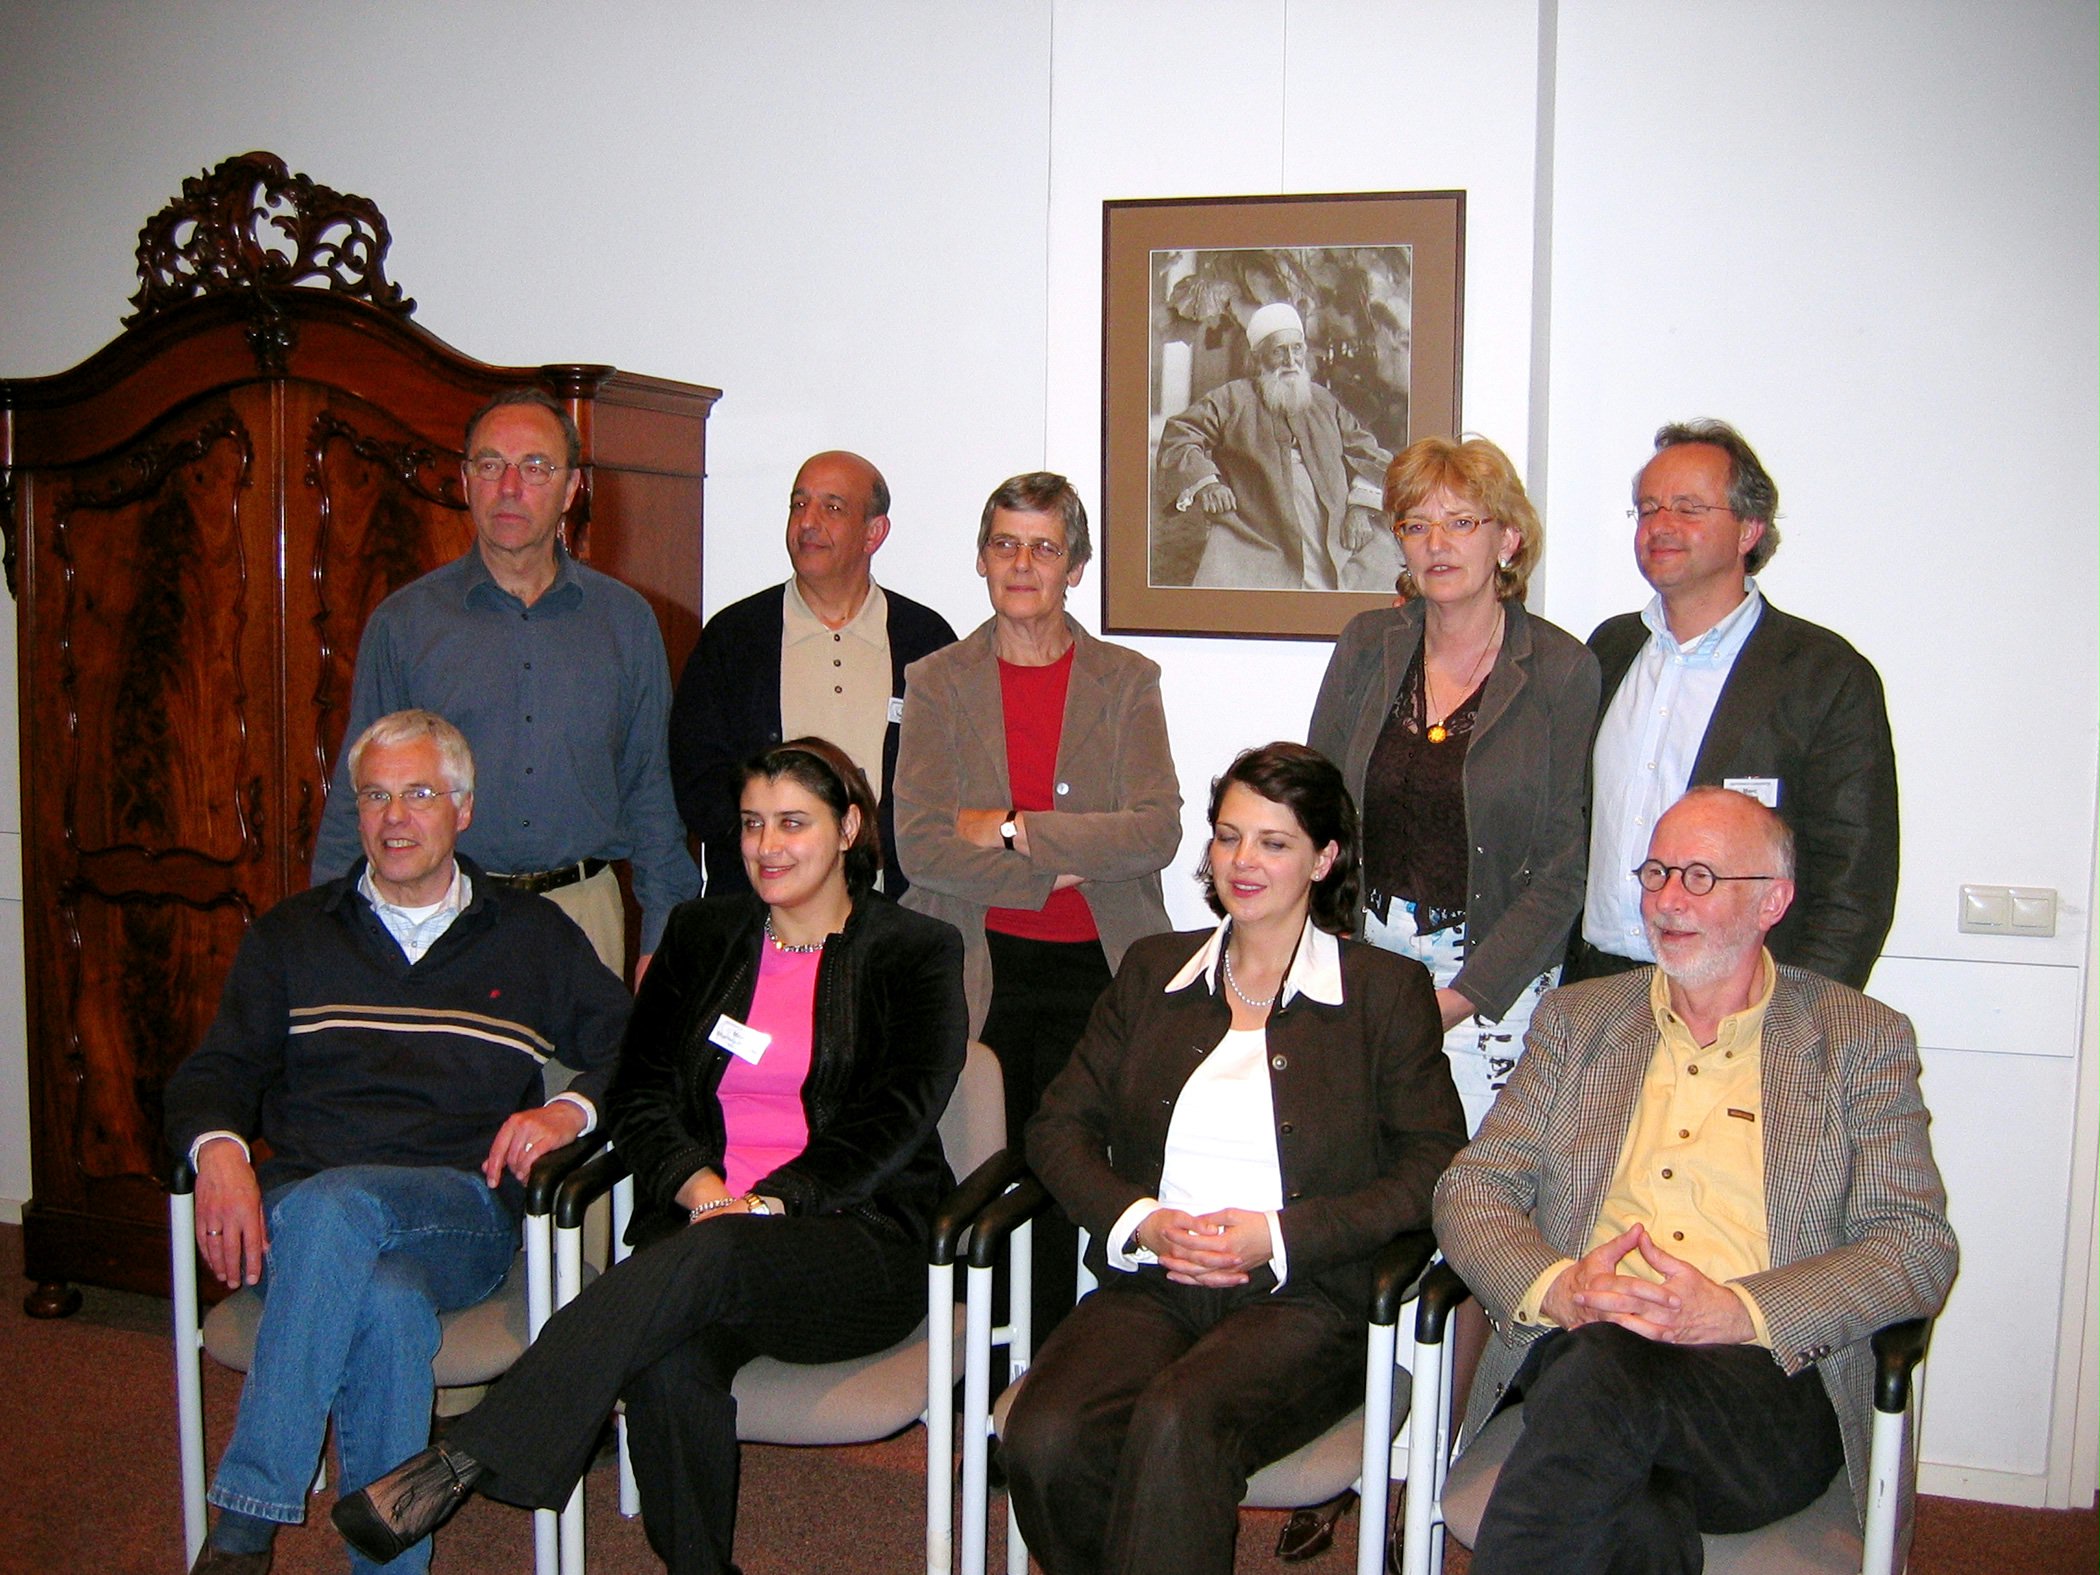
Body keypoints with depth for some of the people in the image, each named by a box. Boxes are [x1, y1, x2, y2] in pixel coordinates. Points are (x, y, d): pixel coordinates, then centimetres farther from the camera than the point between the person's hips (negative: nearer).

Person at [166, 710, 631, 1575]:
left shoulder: (534, 937, 18)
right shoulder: (292, 935, 22)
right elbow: (216, 1071, 14)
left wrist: (573, 1109, -7)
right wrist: (218, 1147, -9)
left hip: (461, 1209, -1)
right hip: (298, 1206, 1)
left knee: (333, 1206, -36)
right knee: (387, 1304, -36)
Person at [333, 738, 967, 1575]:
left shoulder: (917, 954, 7)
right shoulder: (702, 933, 19)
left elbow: (893, 1121, -3)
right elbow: (640, 1090, 12)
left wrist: (767, 1203, -16)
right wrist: (702, 1189, -8)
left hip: (859, 1241, -3)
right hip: (700, 1220, 3)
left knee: (710, 1257, -37)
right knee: (670, 1364, -33)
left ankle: (462, 1462, -38)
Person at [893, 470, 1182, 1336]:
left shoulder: (1126, 681, 7)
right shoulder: (937, 680, 7)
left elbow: (1155, 832, -6)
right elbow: (920, 843, -5)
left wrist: (1014, 828, -10)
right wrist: (1062, 868, -11)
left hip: (1092, 966, 0)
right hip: (976, 970, 0)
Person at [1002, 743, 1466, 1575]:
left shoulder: (1386, 990, 7)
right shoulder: (1151, 971, 17)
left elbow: (1433, 1169, 0)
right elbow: (1060, 1126, 13)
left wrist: (1281, 1237, -12)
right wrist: (1139, 1222, -6)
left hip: (1300, 1297, -3)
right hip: (1148, 1287, 3)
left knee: (1176, 1421, -34)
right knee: (1043, 1439, -26)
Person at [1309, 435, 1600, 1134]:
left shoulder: (1562, 670, -5)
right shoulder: (1367, 645, 5)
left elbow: (1561, 871, -7)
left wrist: (1460, 998, -13)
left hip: (1495, 975, -2)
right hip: (1360, 953, 3)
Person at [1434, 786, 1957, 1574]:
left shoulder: (1863, 1040, 13)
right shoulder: (1574, 1019, 20)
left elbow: (1920, 1247, 2)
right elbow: (1469, 1191, 12)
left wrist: (1737, 1310, -14)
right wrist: (1556, 1288, -11)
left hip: (1768, 1385, -1)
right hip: (1576, 1353, 1)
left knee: (1608, 1367, -35)